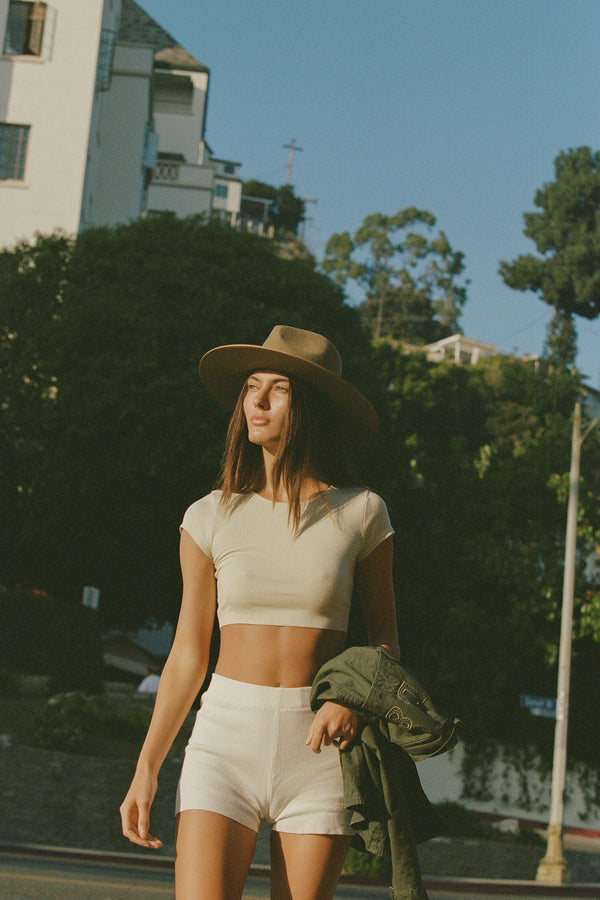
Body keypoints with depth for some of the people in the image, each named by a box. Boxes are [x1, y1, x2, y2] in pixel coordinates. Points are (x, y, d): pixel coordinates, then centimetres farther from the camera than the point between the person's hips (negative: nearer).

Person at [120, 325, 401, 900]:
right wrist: (146, 770, 3)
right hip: (226, 739, 0)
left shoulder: (360, 513, 3)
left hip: (319, 746, 0)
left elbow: (385, 637, 10)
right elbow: (188, 655, 9)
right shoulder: (210, 518, 4)